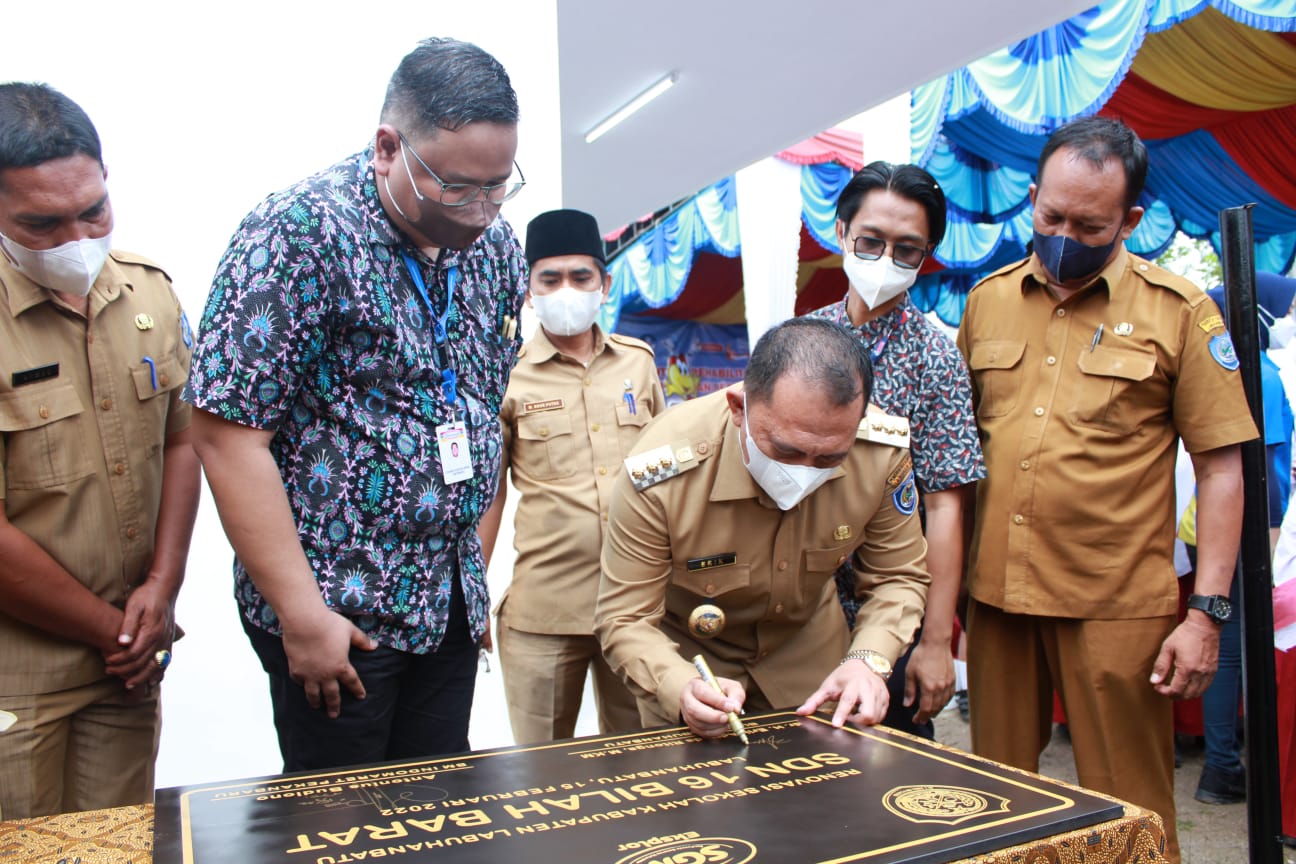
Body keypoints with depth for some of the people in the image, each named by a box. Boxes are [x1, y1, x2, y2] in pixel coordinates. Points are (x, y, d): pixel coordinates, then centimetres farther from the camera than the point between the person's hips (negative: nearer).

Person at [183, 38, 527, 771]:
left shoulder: (495, 245, 4)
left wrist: (478, 570, 11)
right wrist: (302, 614, -17)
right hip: (339, 605, -5)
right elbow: (230, 433, -17)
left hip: (452, 602, 6)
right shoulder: (302, 233, -15)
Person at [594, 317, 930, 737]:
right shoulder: (661, 473, -34)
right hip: (688, 658, -2)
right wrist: (682, 690, -42)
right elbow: (624, 620, -24)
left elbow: (898, 576, -9)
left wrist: (868, 659, -26)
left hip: (809, 650, 3)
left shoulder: (883, 454, -25)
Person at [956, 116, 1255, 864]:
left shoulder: (1178, 310, -1)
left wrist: (1208, 612, -6)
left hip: (1117, 605, -3)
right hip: (996, 596, 3)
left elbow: (1221, 467, -1)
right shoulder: (987, 301, 8)